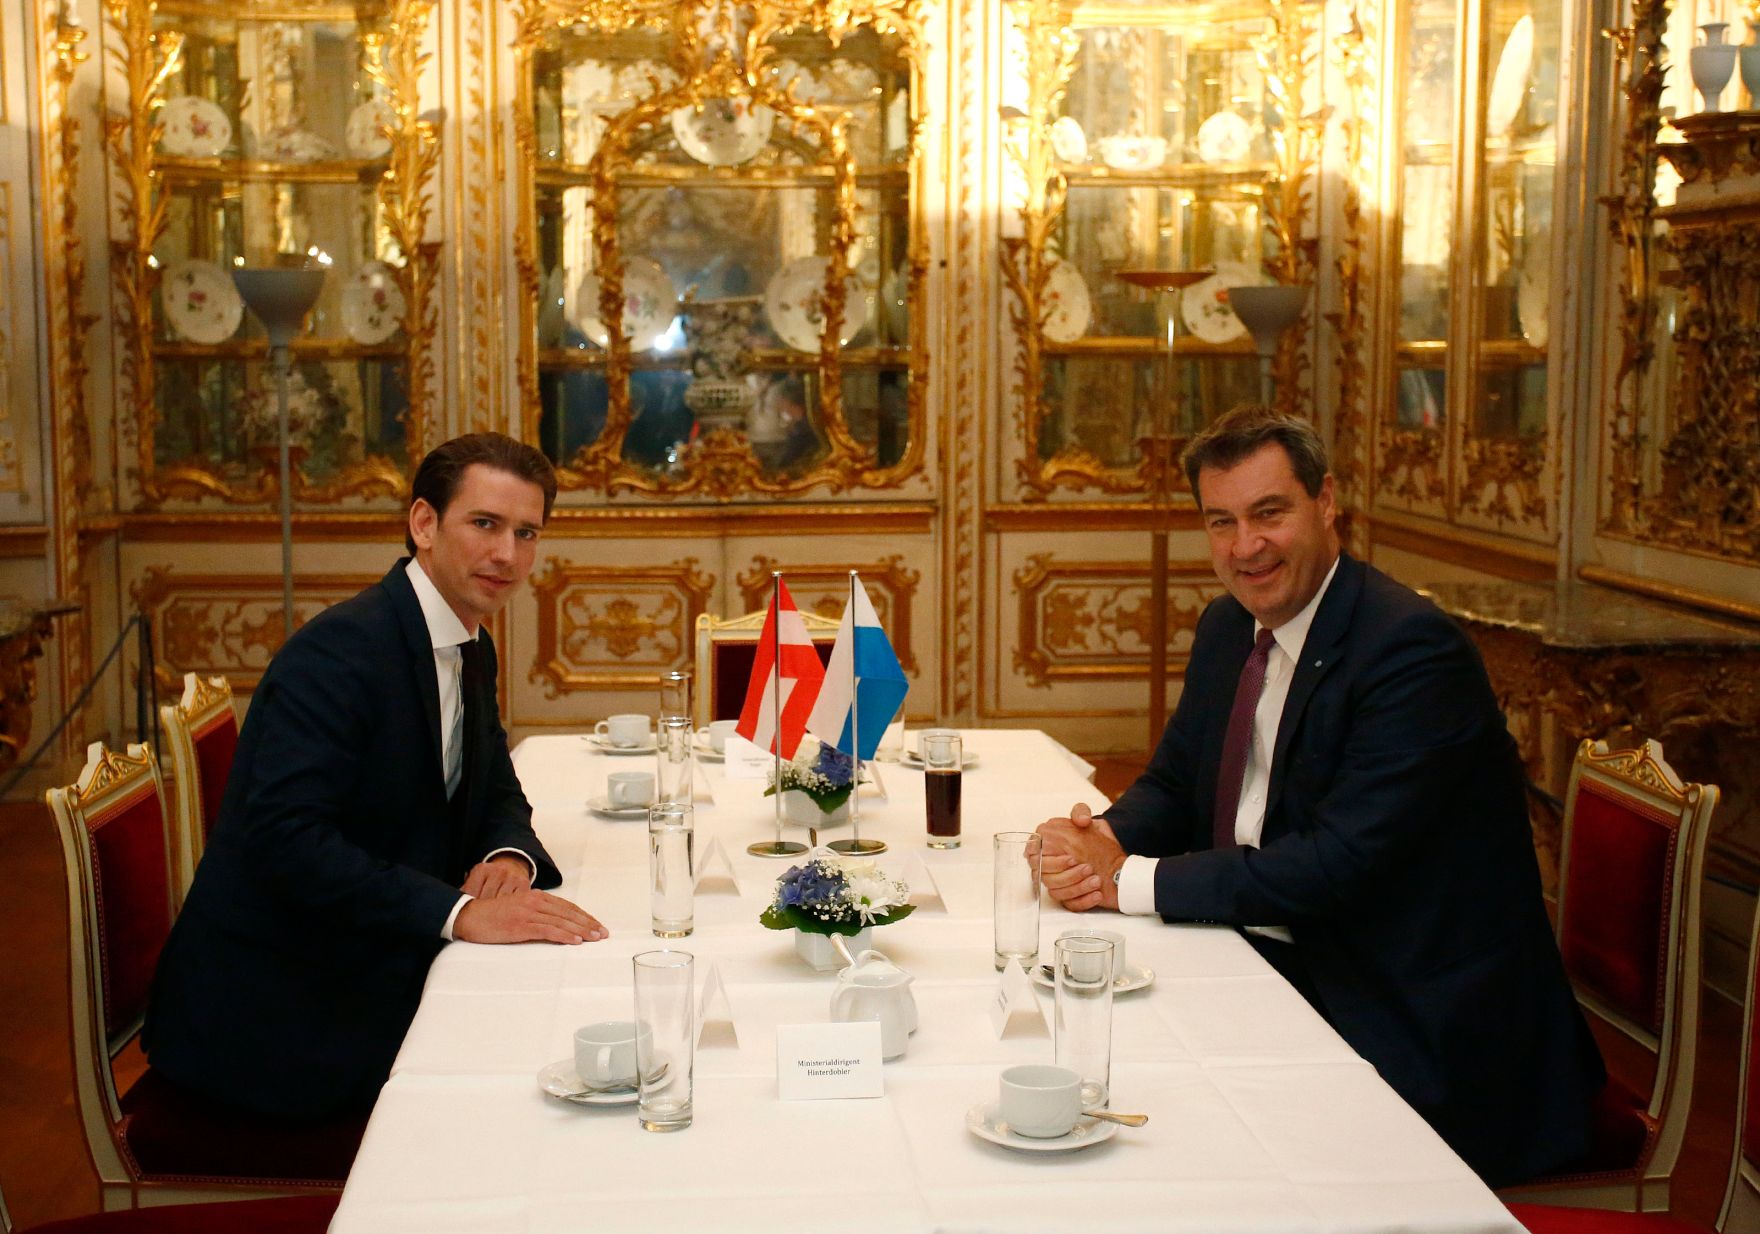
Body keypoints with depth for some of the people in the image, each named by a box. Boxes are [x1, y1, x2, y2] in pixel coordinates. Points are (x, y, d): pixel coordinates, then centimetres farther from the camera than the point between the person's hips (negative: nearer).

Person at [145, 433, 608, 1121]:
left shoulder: (471, 651, 9)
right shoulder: (341, 649, -21)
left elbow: (496, 793, 17)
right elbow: (285, 835, -31)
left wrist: (509, 855, -8)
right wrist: (458, 911, -35)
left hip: (372, 982, 9)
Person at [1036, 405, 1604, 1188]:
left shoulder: (1412, 649, -20)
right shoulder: (1228, 627, 7)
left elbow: (1341, 863, -26)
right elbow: (1172, 783, 14)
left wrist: (1132, 879, -23)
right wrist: (1108, 836, -11)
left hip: (1412, 1025, -8)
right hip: (1272, 962, 8)